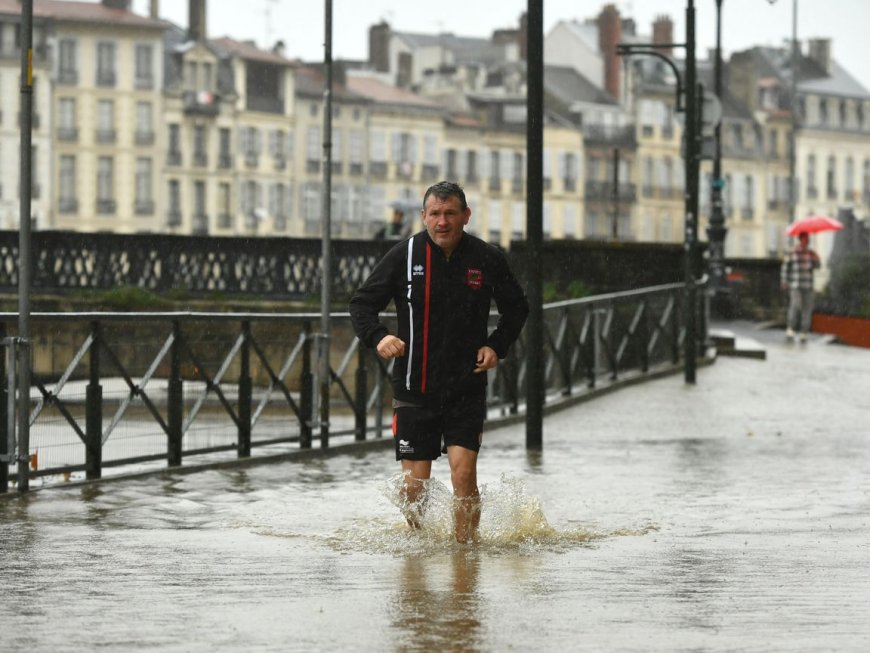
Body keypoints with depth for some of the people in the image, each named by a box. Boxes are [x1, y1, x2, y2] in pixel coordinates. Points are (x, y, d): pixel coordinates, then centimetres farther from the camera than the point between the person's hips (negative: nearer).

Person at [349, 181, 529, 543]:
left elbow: (516, 307, 14)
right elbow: (362, 303, 3)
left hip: (467, 389, 0)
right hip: (414, 388, 0)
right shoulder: (404, 256, -4)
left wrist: (497, 346, -2)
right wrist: (378, 337, -17)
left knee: (464, 472, -15)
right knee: (414, 483, 2)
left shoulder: (488, 259, -1)